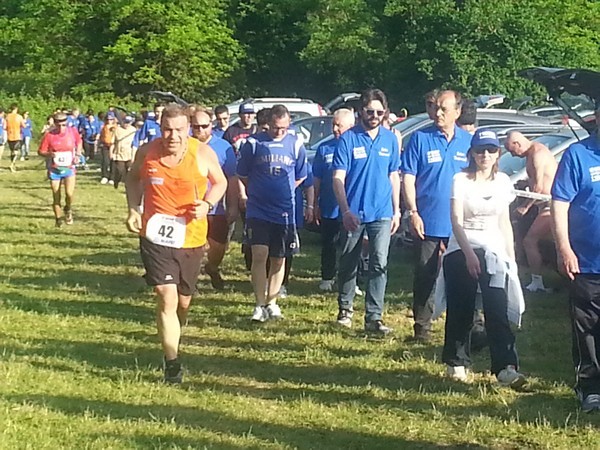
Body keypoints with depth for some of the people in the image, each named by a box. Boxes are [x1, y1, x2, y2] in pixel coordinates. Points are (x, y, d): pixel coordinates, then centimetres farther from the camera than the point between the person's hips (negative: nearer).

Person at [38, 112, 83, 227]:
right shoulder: (49, 135, -11)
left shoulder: (73, 131, -6)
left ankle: (68, 210, 14)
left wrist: (77, 154, 0)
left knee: (69, 193, -18)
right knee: (56, 198, 4)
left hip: (69, 168, 0)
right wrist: (50, 154, -24)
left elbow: (79, 142, 16)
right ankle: (58, 219, 24)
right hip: (54, 170, 0)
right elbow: (40, 151, -3)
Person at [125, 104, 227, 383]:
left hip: (190, 237, 1)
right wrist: (133, 208, -3)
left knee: (183, 300, 17)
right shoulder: (147, 152, -7)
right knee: (166, 297, -14)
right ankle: (172, 362, -6)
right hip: (155, 236, -1)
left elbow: (220, 182, 7)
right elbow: (133, 179, 13)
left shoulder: (202, 154, -9)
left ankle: (174, 334, 50)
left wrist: (207, 204, -13)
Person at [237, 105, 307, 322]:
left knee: (278, 259, 9)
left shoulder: (296, 144, 1)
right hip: (258, 211, -2)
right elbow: (242, 174, 7)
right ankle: (260, 305, -5)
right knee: (259, 255, -12)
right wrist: (257, 192, 10)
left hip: (285, 212, 2)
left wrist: (283, 191, 12)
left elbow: (300, 176, 14)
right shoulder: (253, 143, -5)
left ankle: (272, 302, 21)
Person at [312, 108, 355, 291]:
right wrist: (315, 204, 6)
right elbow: (317, 179, 9)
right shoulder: (325, 148, 4)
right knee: (329, 245, 9)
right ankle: (327, 278, 21)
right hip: (329, 208, 2)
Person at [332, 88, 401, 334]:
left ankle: (374, 316, -3)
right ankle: (345, 309, 28)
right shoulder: (348, 139, -5)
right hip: (353, 213, -2)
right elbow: (338, 178, -8)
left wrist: (396, 211, 9)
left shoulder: (390, 139, 6)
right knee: (348, 264, 10)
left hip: (381, 213, 2)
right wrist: (345, 210, -18)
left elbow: (394, 177, 13)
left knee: (379, 264, -6)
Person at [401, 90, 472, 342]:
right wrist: (413, 212, -11)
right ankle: (422, 328, 12)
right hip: (428, 223, -2)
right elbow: (408, 179, -2)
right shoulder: (420, 139, -1)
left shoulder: (468, 141, 6)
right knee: (425, 276, 4)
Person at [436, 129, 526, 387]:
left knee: (498, 311, -11)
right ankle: (457, 363, 17)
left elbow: (505, 222, 15)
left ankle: (506, 368, -18)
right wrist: (469, 254, -21)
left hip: (494, 251, 2)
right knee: (460, 310, 2)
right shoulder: (461, 180, -3)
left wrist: (511, 257, 10)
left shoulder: (502, 181, 9)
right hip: (462, 250, -2)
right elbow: (456, 221, -10)